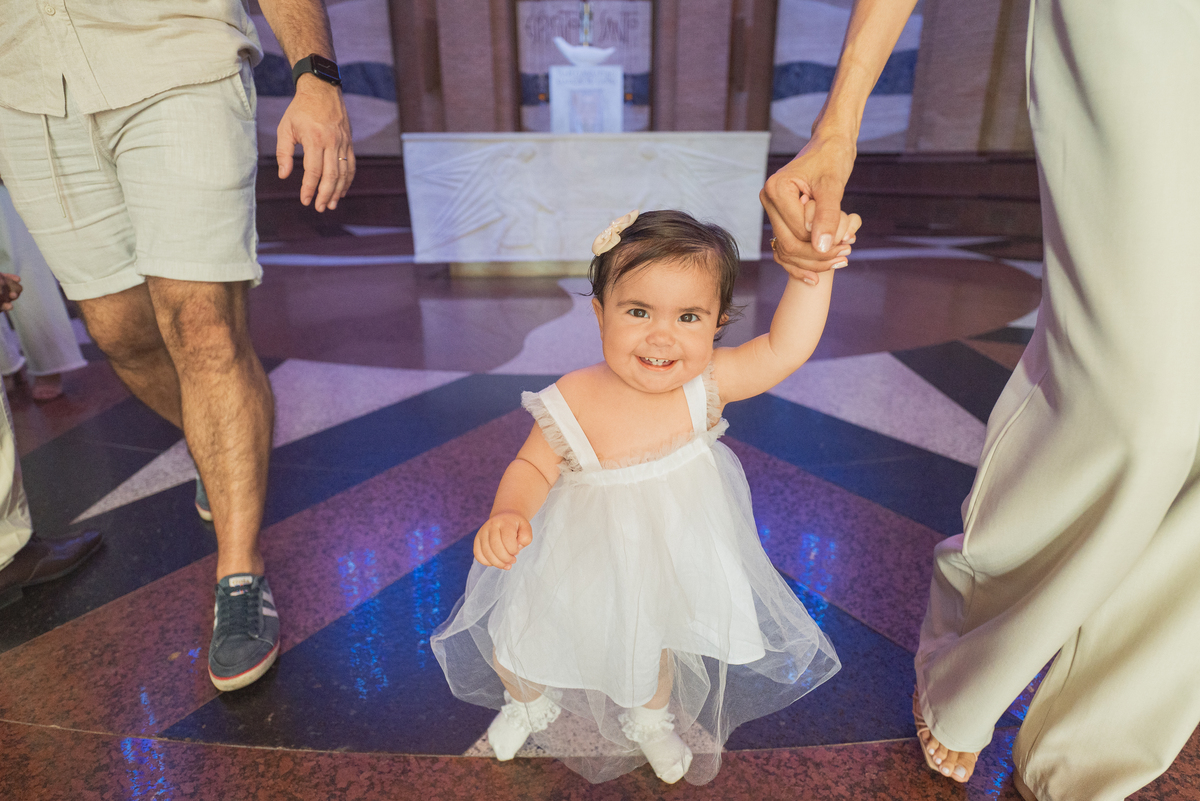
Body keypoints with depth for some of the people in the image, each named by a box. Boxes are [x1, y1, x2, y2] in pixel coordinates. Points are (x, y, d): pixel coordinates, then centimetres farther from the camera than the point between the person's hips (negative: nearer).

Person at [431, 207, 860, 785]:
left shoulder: (704, 385, -24)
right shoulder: (573, 402, -29)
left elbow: (785, 348, -25)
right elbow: (532, 468, -20)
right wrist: (507, 515, -38)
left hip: (669, 558, 2)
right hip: (580, 559, -1)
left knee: (654, 646, 30)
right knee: (514, 648, 16)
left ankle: (650, 718, 67)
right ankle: (531, 705, 57)